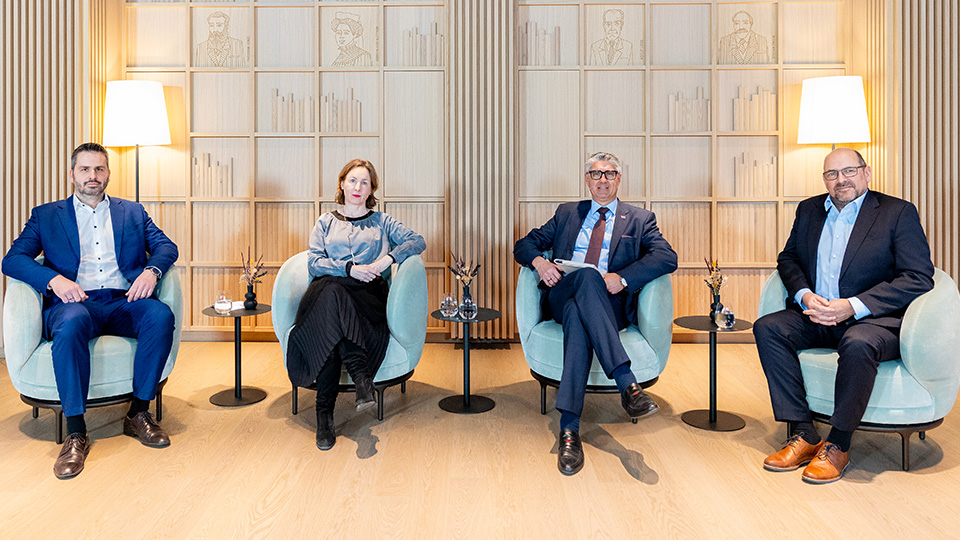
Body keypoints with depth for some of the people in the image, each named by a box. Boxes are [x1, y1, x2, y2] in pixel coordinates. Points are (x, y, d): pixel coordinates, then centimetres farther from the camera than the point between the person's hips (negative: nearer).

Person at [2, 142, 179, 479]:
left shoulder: (133, 212, 22)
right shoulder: (46, 216, 18)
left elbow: (166, 246, 12)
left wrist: (152, 270, -12)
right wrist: (53, 279, -14)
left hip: (124, 302, 2)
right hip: (74, 302, -1)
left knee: (161, 315, -32)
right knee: (72, 323, -38)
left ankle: (138, 414, -18)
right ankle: (75, 433, -30)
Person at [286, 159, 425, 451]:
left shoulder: (381, 222, 23)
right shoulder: (325, 222, 25)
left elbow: (418, 241, 8)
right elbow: (314, 262, 9)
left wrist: (387, 259, -9)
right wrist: (349, 268, -8)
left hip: (367, 293, -1)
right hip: (328, 288, 1)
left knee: (330, 330, -35)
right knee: (330, 291, -39)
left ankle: (325, 414, -40)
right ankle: (361, 378, -46)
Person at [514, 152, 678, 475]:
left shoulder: (639, 220, 19)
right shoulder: (567, 214, 26)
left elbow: (667, 257, -1)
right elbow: (524, 245, 20)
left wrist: (621, 277, -18)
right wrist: (539, 261, -7)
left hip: (612, 305, -1)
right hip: (560, 297, 1)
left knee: (577, 316, -38)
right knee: (588, 276, -36)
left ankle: (569, 427, -45)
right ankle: (627, 383, -46)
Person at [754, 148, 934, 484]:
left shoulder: (898, 213, -2)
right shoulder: (809, 209, 14)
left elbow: (919, 278, -10)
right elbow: (788, 257, 18)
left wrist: (852, 306, -21)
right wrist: (804, 295, -5)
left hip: (875, 320, -5)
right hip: (817, 317, 5)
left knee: (858, 344, -37)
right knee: (768, 328, -20)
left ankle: (837, 446, -18)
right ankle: (803, 434, -16)